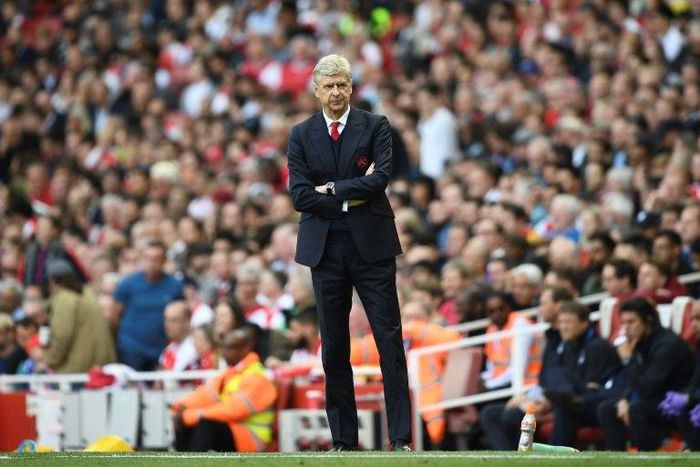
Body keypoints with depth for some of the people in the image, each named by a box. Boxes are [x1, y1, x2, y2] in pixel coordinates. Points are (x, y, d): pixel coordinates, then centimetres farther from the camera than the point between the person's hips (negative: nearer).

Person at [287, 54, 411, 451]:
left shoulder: (375, 127, 4)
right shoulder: (302, 135, 8)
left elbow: (381, 177, -10)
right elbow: (300, 195, -2)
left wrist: (333, 190, -8)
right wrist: (352, 198, -8)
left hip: (371, 245, -2)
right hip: (325, 250, 2)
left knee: (390, 340, -5)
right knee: (334, 347, 5)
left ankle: (401, 438, -4)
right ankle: (344, 441, 10)